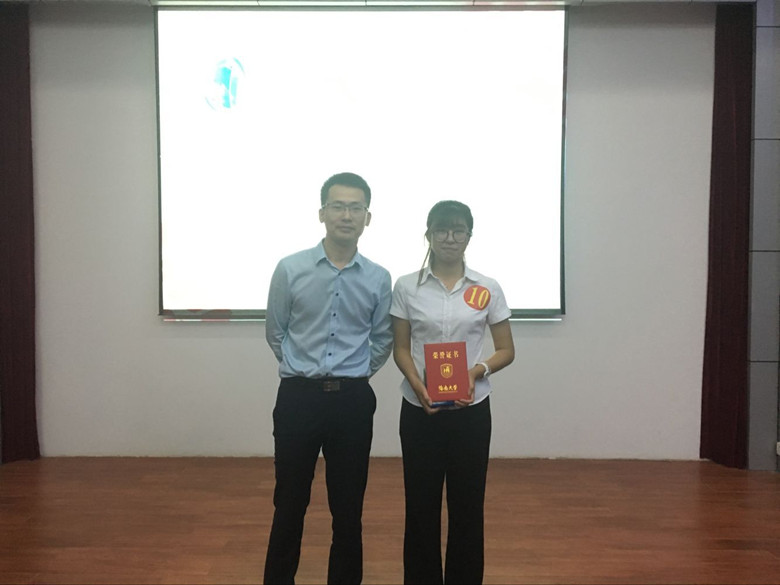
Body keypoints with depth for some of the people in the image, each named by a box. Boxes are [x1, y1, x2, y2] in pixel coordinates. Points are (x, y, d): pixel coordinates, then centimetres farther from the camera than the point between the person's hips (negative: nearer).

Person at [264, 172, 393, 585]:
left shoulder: (379, 279, -1)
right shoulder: (290, 269, -4)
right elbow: (275, 332, 8)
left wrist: (352, 376, 11)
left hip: (352, 400, 1)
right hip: (299, 396, -1)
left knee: (348, 507, 12)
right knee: (289, 504, 10)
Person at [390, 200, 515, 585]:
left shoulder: (487, 289, -1)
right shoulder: (407, 287, -1)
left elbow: (506, 351, 3)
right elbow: (401, 349, 1)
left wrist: (478, 370, -16)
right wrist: (418, 386, -16)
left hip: (471, 411, 0)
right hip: (419, 410, 0)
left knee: (467, 505, 10)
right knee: (421, 504, 9)